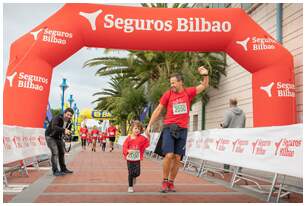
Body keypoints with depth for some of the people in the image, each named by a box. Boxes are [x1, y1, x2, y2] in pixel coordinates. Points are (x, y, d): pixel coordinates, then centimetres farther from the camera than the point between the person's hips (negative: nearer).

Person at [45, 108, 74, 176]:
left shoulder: (69, 122, -4)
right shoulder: (57, 118, -27)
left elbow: (68, 130, 10)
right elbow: (54, 127, -45)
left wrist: (68, 132, -14)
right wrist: (64, 130, -58)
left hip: (59, 137, 8)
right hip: (50, 136, -8)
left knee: (62, 152, 13)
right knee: (55, 152, -17)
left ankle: (63, 169, 26)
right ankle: (55, 171, -13)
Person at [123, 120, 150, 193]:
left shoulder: (141, 138, -1)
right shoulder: (128, 138, -4)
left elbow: (147, 142, 9)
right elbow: (124, 147, -6)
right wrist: (128, 150, -21)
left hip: (137, 159, 1)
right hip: (129, 158, -1)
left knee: (137, 173, -3)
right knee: (130, 173, 0)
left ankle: (134, 177, 34)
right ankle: (130, 186, 16)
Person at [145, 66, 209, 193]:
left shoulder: (188, 92, 6)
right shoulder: (168, 94, 2)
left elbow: (204, 86, 13)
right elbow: (158, 110, 5)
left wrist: (205, 75, -5)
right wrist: (149, 125, 3)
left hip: (182, 129, 2)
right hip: (169, 127, -2)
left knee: (177, 158, 4)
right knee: (169, 155, -14)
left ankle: (171, 182, 17)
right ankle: (164, 181, 3)